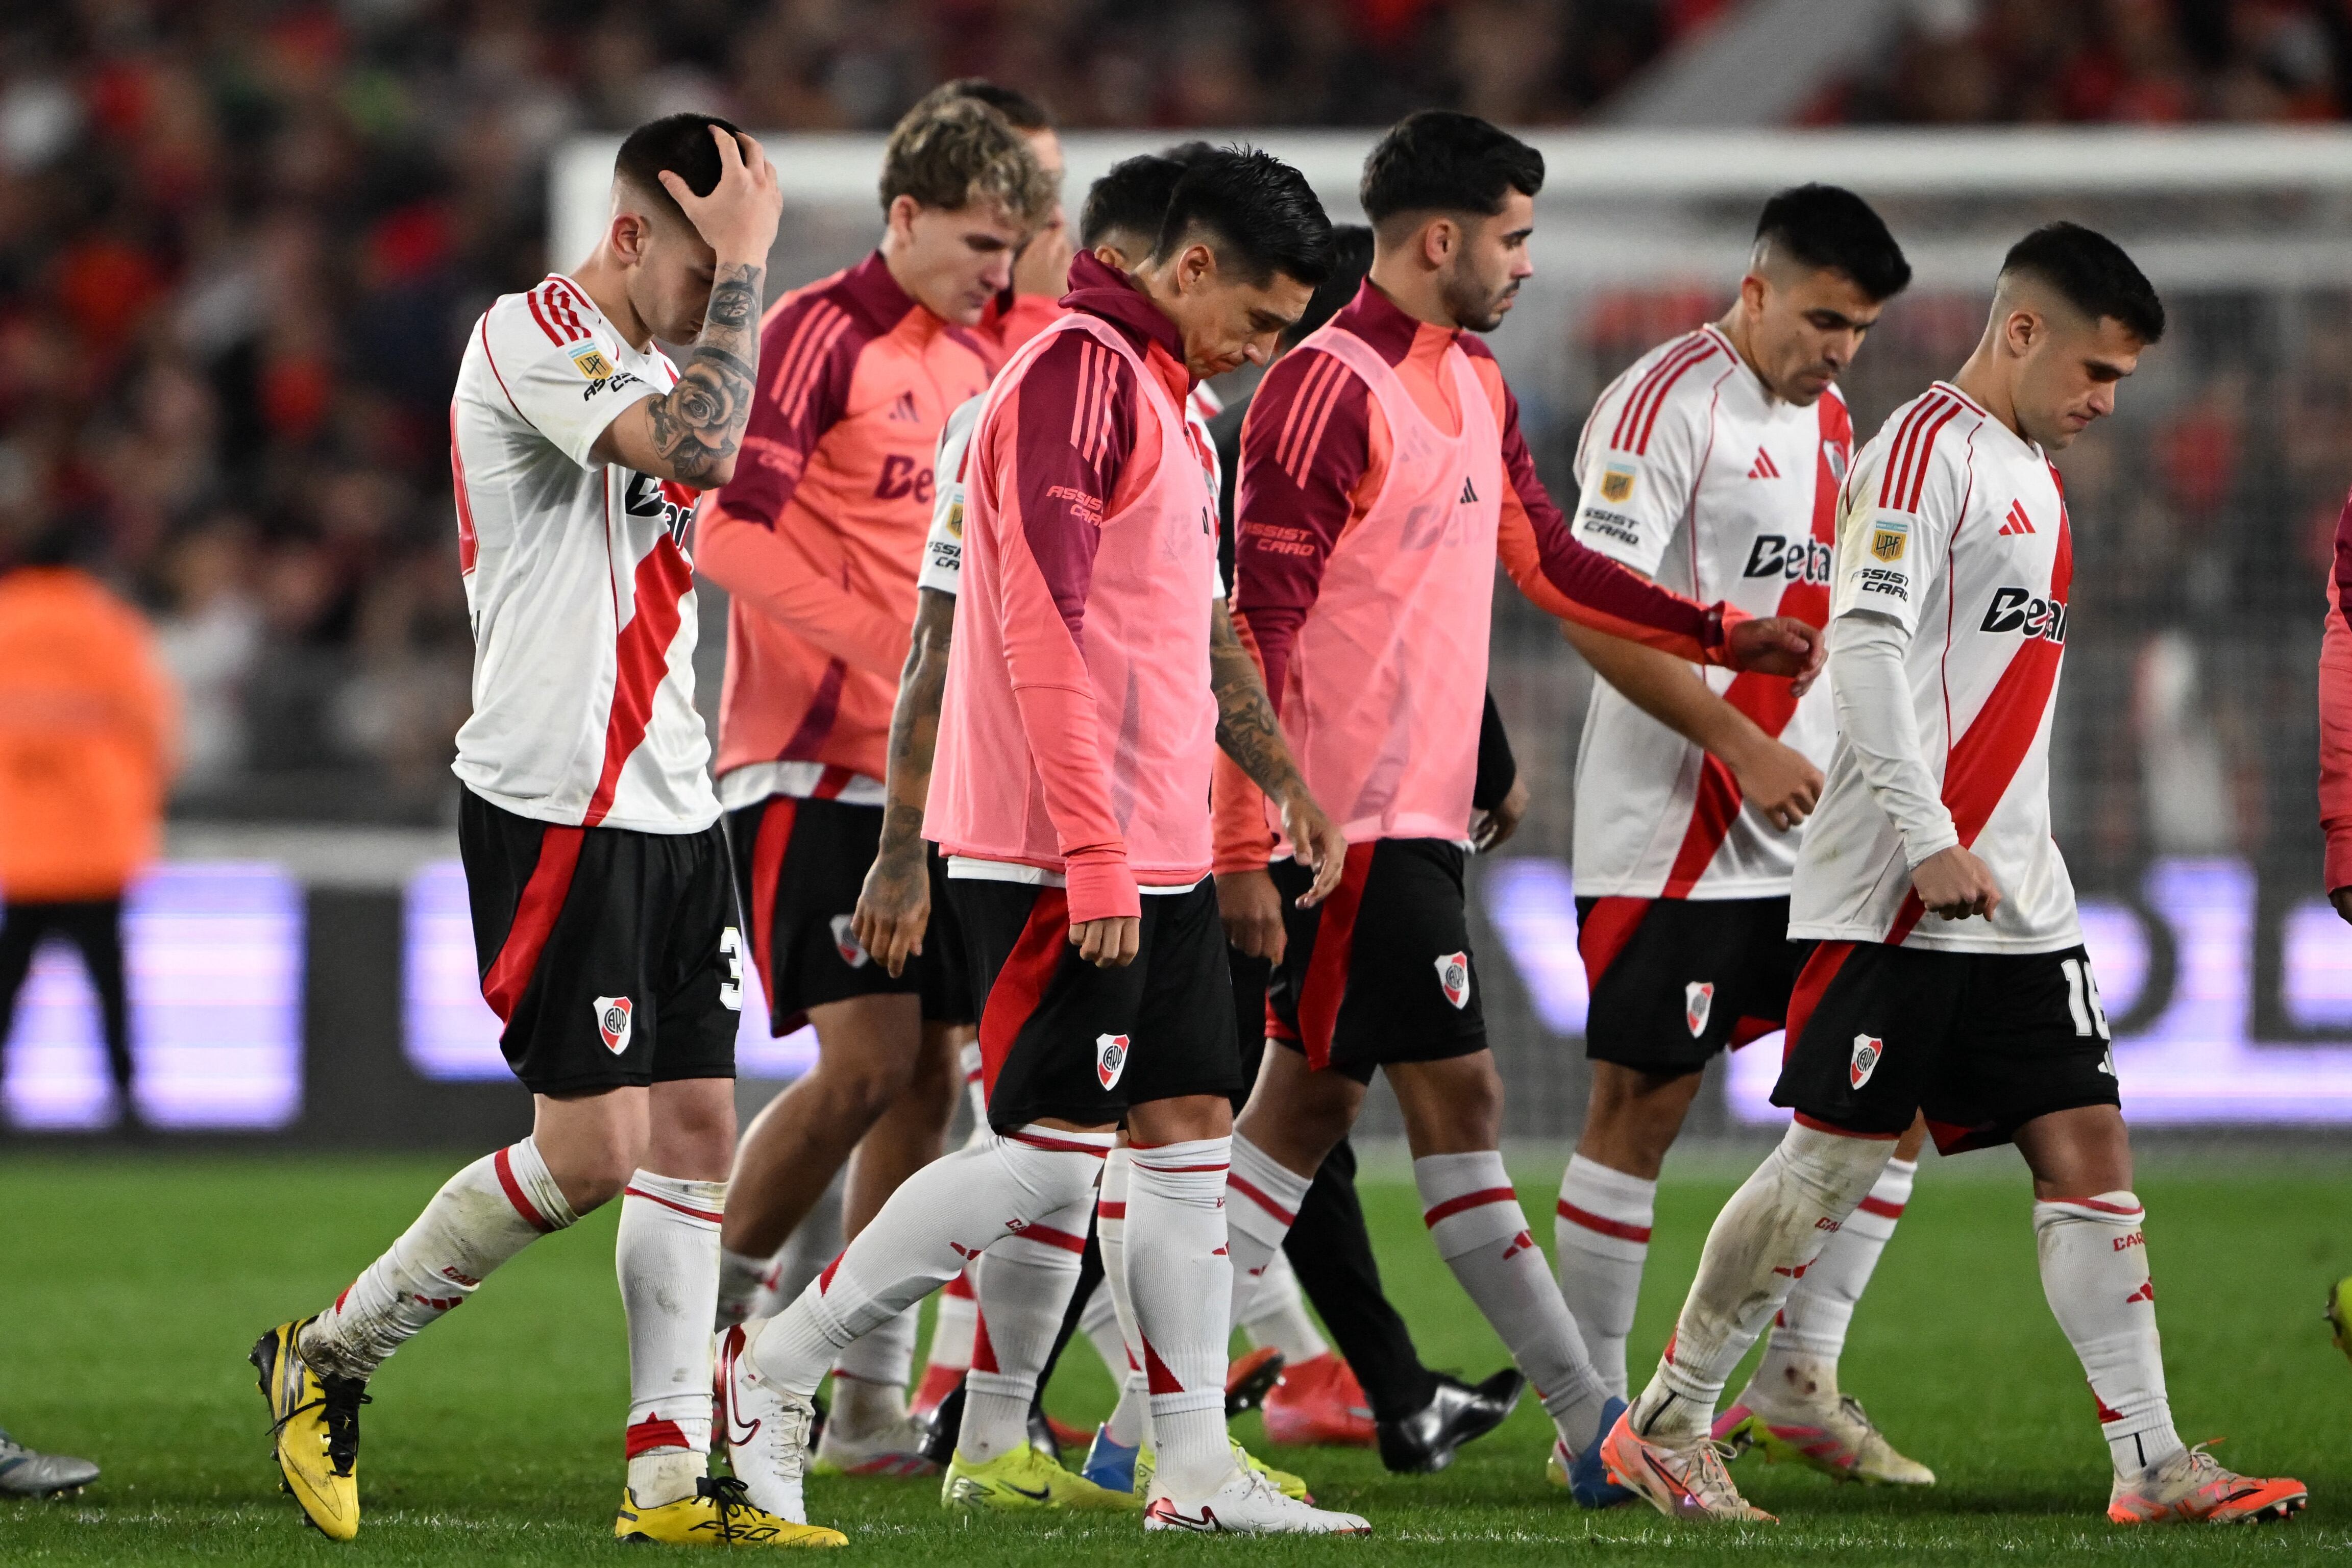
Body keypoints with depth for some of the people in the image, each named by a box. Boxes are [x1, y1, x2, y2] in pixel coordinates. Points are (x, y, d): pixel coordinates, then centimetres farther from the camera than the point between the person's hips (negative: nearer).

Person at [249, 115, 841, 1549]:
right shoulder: (532, 338, -13)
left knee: (696, 1131, 4)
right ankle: (327, 1359, 7)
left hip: (669, 803, 9)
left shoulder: (646, 365, 17)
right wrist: (745, 260, -21)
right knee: (591, 1150, -10)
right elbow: (702, 449, -29)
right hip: (557, 804, -9)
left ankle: (671, 1477, 5)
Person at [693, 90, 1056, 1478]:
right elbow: (727, 530, -19)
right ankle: (706, 1317, 1)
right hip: (813, 763, -7)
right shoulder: (819, 334, -10)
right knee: (867, 1061, -15)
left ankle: (871, 1402, 11)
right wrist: (883, 645, -25)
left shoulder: (978, 362, 14)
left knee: (927, 1077, 5)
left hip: (932, 774, 8)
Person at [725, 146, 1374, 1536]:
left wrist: (1280, 774, 28)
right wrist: (1094, 852, -24)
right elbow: (1043, 623, -21)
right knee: (1048, 1153, -9)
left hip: (1153, 856, 10)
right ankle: (777, 1372, 0)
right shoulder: (1079, 372, -14)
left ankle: (1198, 1469, 8)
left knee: (1189, 1135, 6)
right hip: (1064, 858, -10)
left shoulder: (1163, 395, 19)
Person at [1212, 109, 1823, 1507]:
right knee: (1458, 1100, -5)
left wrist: (1726, 638, 15)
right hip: (1359, 817, -10)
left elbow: (1547, 560, 24)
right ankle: (1591, 1419, -2)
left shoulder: (1475, 385, 15)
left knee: (1313, 1098, 9)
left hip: (1420, 814, 10)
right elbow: (1259, 627, -17)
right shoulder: (1328, 393, -14)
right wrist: (1244, 842, -20)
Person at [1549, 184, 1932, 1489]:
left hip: (1804, 829, 8)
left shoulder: (1829, 419, 15)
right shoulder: (1664, 403, -11)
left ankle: (1797, 1383, 11)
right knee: (1642, 1101, -4)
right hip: (1670, 831, -8)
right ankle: (1595, 1408, 5)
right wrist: (1741, 746, -20)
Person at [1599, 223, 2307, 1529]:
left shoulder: (2029, 472, 19)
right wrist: (1931, 842, -23)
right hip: (1899, 893, -9)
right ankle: (1663, 1429, 8)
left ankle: (2149, 1460, -1)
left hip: (2015, 897, 9)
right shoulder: (1928, 450, -10)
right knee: (1835, 1161, -4)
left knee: (2088, 1150, 1)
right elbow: (1868, 650, -19)